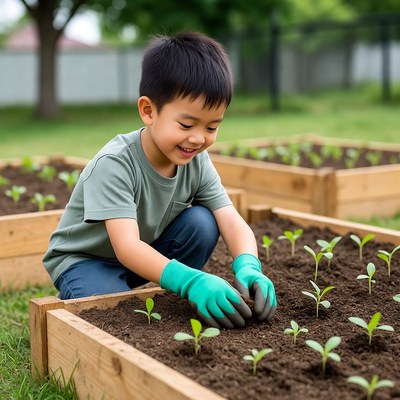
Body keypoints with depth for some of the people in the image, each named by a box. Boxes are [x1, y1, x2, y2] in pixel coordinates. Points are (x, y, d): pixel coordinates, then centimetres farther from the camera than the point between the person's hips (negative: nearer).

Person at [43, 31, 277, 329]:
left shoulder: (197, 162, -14)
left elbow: (234, 223, -20)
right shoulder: (114, 164, -32)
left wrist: (248, 269, -42)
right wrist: (191, 281, -56)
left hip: (147, 255, 5)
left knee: (202, 222, -18)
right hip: (85, 260, -5)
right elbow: (127, 246, -41)